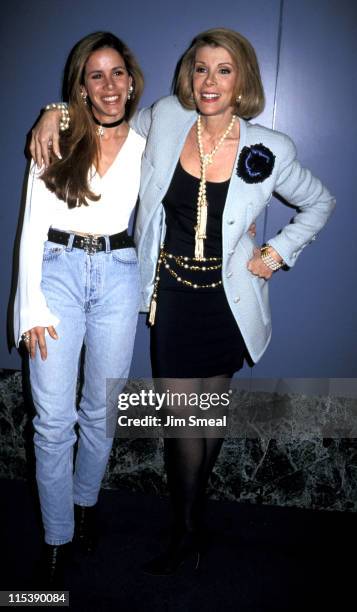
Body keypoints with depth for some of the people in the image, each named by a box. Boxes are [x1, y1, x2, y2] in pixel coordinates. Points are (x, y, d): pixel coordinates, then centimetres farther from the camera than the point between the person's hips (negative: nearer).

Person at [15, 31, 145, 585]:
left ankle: (85, 500, 37)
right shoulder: (56, 143, 1)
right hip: (57, 270, -1)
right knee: (54, 419, -1)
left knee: (101, 409, 11)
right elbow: (33, 228, -1)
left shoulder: (146, 148, 6)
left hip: (117, 274, 2)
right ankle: (58, 538, 17)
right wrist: (33, 306, -7)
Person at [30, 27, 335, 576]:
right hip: (174, 293, 1)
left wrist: (278, 251, -1)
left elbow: (320, 203, 9)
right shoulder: (165, 121, -3)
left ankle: (187, 528, 33)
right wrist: (57, 114, 1)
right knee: (182, 416, 1)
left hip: (228, 296, 0)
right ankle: (188, 534, 25)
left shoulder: (269, 151, -7)